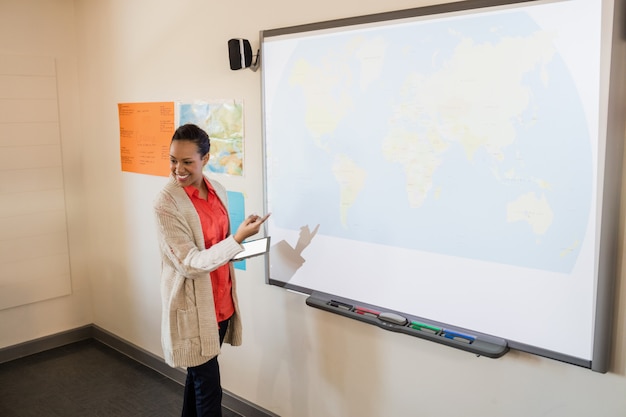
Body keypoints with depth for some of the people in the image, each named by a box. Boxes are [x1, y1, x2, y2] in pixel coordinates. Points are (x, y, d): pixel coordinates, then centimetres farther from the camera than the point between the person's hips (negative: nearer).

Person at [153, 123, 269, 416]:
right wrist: (238, 239, -26)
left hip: (221, 301, 6)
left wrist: (238, 241, -1)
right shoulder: (166, 203, -18)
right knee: (208, 387, 4)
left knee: (198, 376, 22)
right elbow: (190, 263, -22)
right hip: (193, 307, -6)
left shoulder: (218, 191, 2)